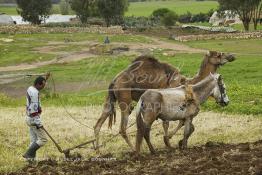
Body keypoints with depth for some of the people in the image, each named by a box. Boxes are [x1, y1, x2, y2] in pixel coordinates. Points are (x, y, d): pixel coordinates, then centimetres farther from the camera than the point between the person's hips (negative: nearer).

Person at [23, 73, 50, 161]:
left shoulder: (30, 89, 9)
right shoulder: (34, 93, -21)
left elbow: (40, 86, 35)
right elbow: (34, 109, -24)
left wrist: (46, 78, 29)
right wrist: (38, 123, -22)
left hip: (29, 119, 10)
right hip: (34, 119, -10)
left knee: (33, 140, 11)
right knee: (43, 139, -5)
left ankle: (31, 158, 11)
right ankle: (28, 154, -7)